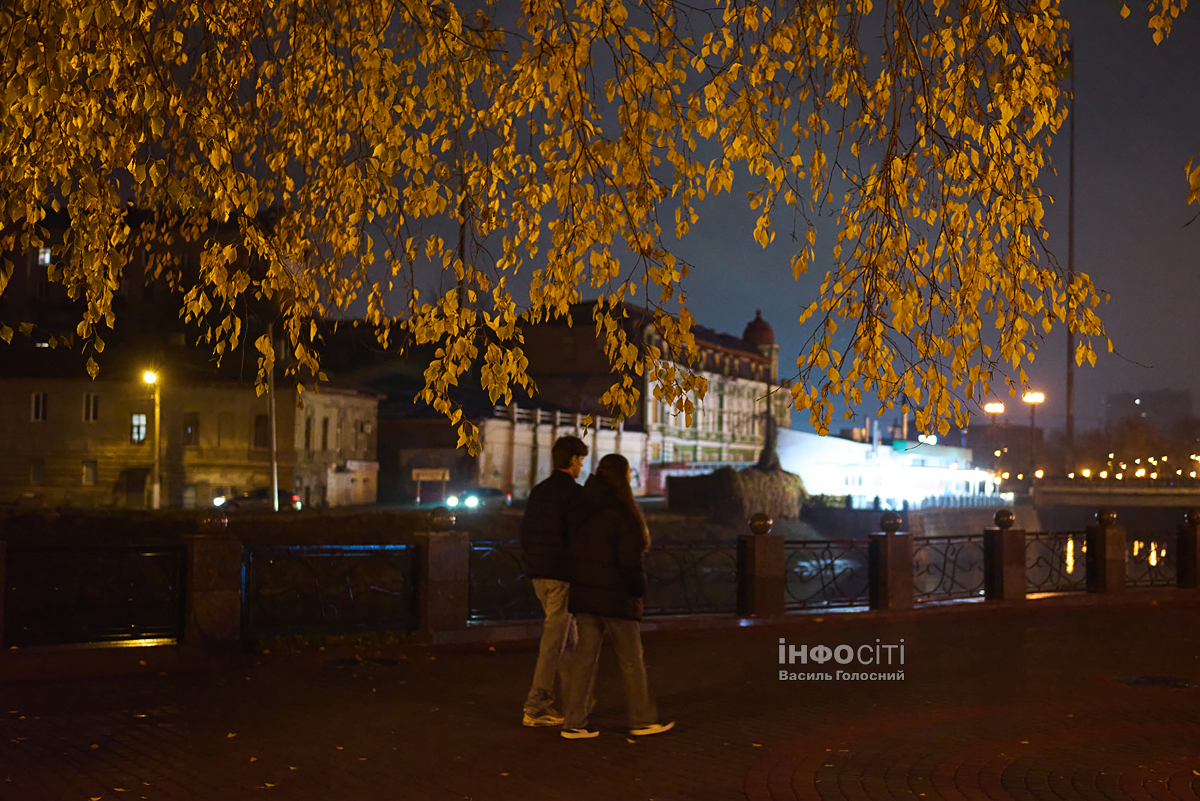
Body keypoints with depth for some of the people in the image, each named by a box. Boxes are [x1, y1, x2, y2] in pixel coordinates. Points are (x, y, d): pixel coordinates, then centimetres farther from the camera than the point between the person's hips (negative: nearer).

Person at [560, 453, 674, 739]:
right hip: (615, 596, -7)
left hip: (583, 591, 7)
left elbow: (574, 552, 11)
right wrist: (638, 590, -3)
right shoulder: (621, 514, -14)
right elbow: (630, 559, -15)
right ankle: (642, 720, 16)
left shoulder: (583, 511, 9)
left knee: (584, 655, 7)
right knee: (631, 660, 6)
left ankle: (573, 722, 6)